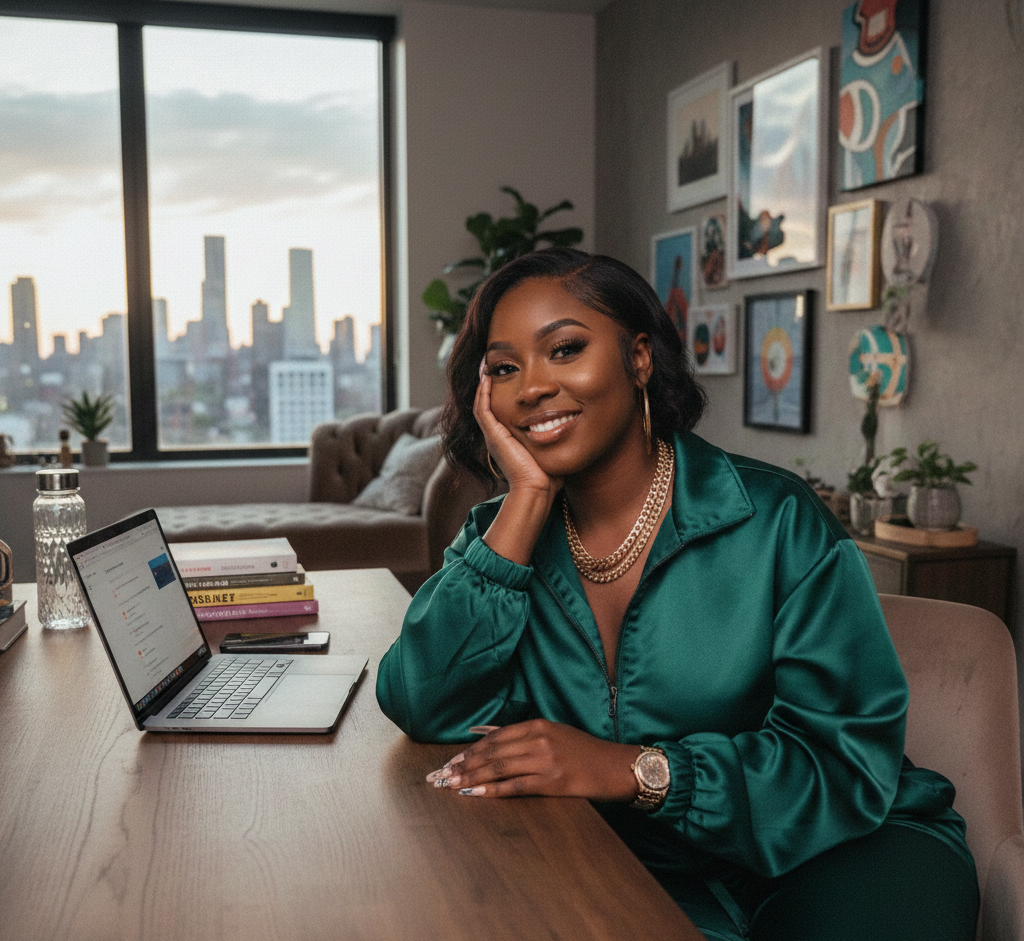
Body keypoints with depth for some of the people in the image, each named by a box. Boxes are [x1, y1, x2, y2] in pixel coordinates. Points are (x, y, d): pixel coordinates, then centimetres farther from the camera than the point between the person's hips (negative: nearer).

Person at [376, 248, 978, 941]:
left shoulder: (777, 521, -10)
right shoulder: (507, 532, 1)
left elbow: (853, 760, -15)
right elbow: (425, 709, -15)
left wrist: (634, 769, -27)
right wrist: (528, 495, -17)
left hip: (835, 853, -1)